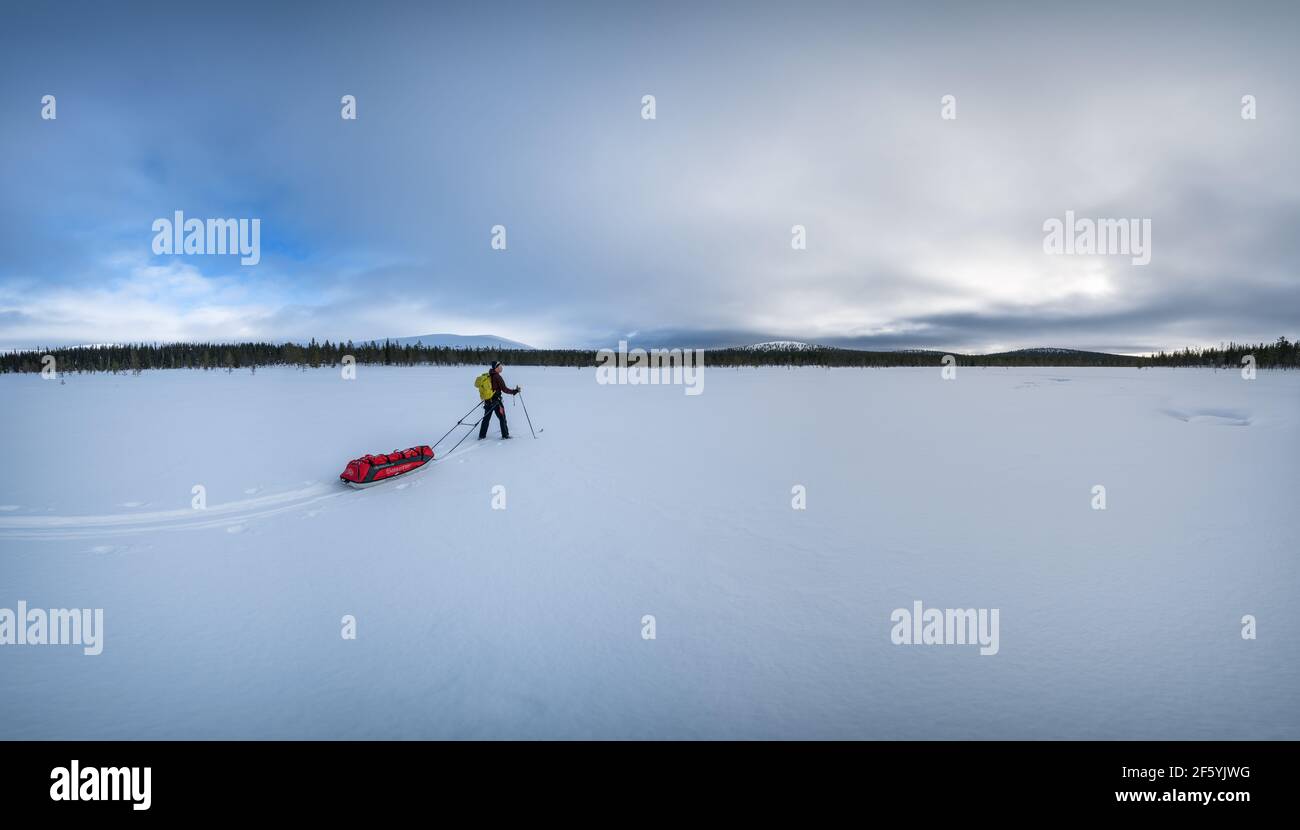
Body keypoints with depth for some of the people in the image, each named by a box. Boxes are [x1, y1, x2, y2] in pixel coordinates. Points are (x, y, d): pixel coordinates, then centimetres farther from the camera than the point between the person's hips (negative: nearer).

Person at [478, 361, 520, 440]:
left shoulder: (488, 376, 5)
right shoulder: (497, 376, -17)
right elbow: (504, 389, -18)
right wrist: (515, 391, -8)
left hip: (487, 401, 7)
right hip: (496, 401, -7)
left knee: (486, 418, 15)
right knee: (502, 418, 6)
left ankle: (482, 436, 18)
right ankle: (505, 435, 11)